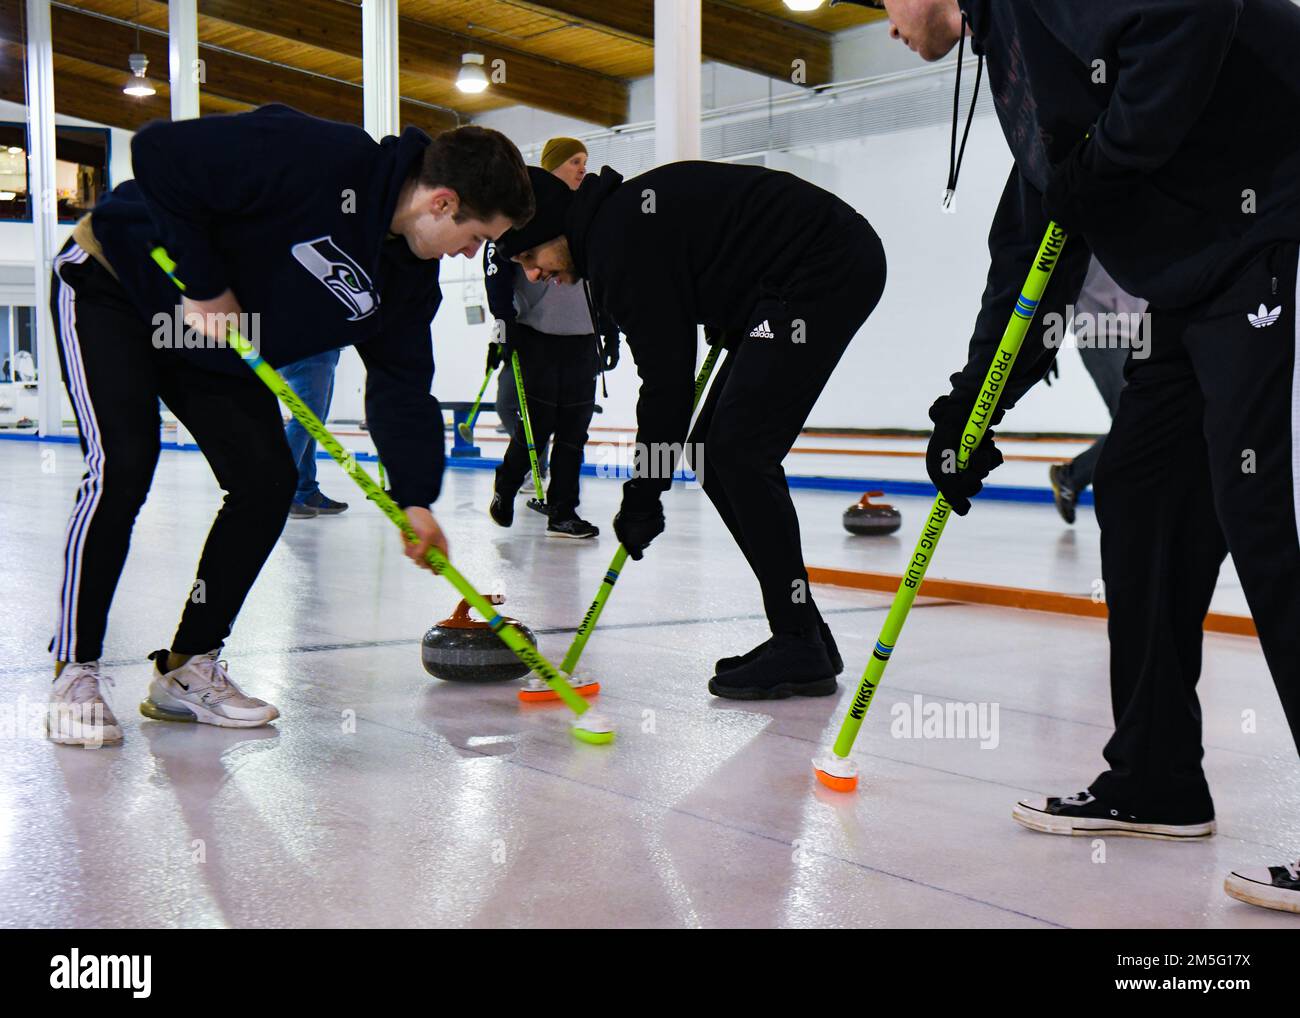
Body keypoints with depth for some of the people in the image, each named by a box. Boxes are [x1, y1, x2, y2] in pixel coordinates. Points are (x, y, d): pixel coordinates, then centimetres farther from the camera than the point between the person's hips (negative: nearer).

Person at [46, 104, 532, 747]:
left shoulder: (410, 277, -6)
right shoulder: (318, 160, -31)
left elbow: (402, 382, -1)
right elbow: (159, 153, -30)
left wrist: (414, 496, -11)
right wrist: (204, 284, -26)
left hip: (218, 349, 8)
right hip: (112, 284, -8)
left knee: (268, 480, -4)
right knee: (123, 465, -22)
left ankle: (188, 669, 7)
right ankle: (74, 673, -6)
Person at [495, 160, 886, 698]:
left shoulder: (621, 238, -17)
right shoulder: (618, 218, 13)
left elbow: (666, 373, -18)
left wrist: (643, 494, -11)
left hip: (828, 269, -10)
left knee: (737, 450, -16)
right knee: (716, 452, 7)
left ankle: (801, 648, -11)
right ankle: (803, 637, 10)